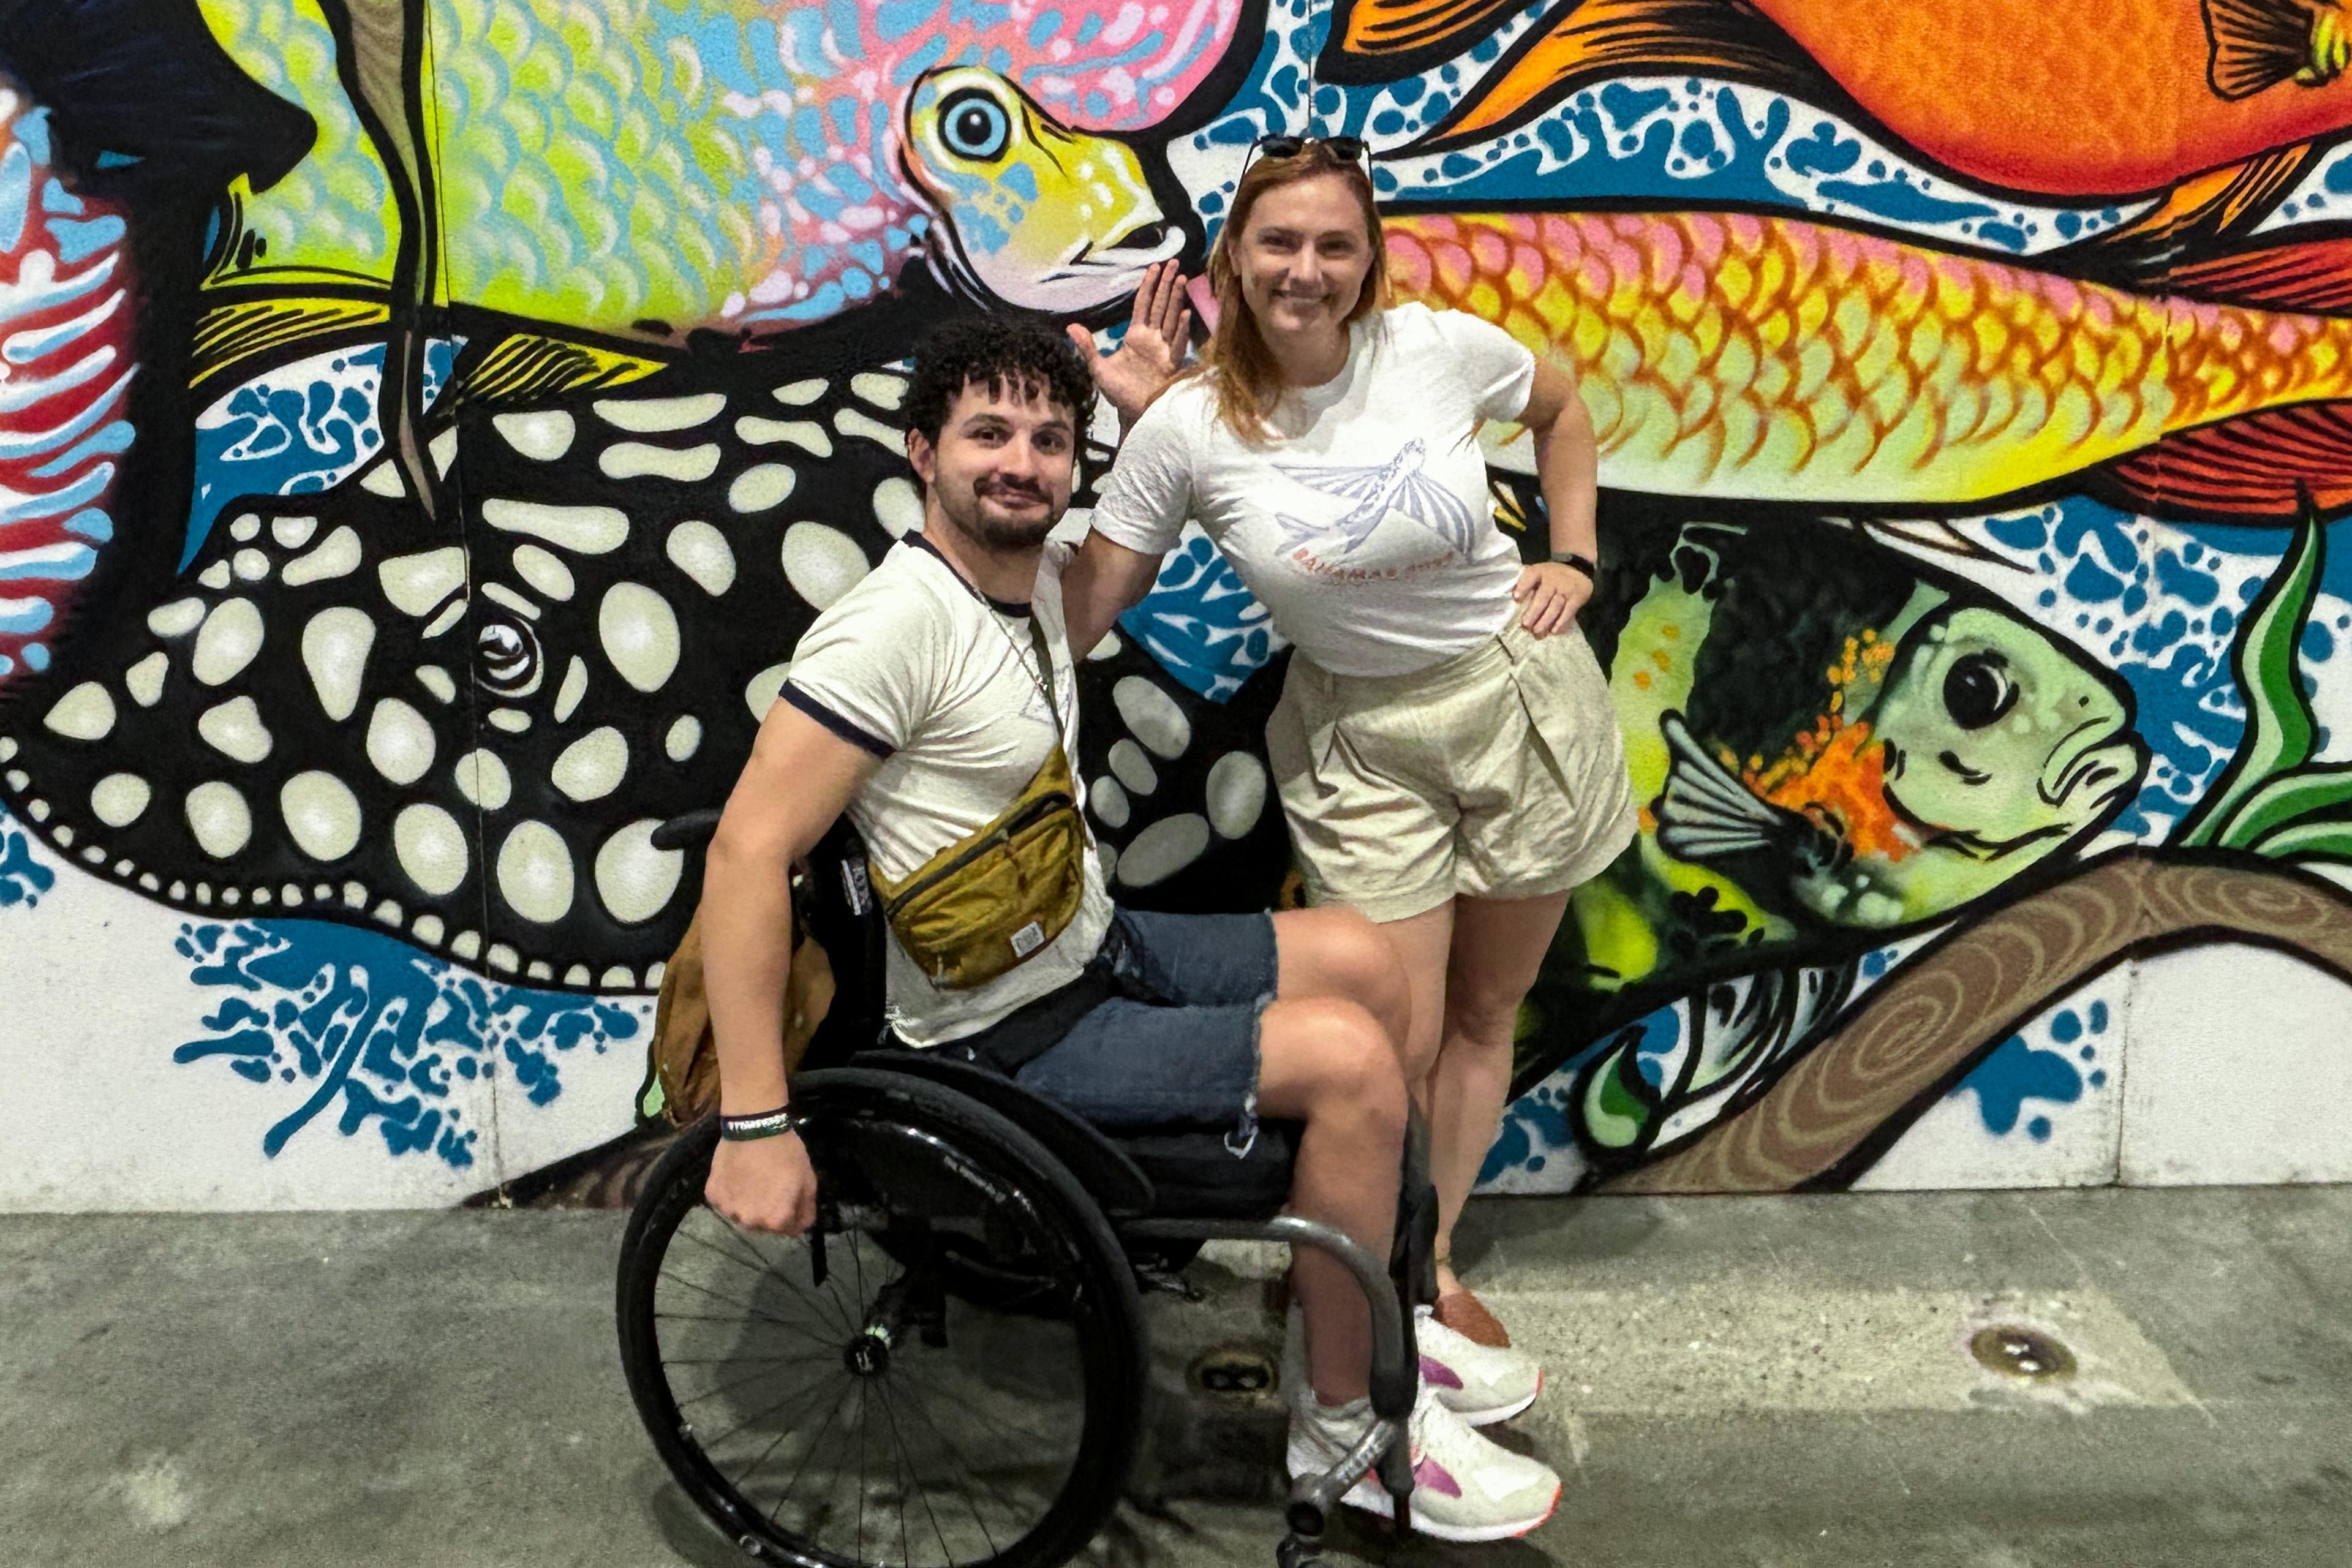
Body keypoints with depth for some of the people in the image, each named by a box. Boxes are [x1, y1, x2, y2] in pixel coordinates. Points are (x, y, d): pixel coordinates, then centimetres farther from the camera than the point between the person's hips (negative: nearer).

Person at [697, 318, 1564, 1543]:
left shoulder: (1042, 571, 3)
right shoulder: (898, 623, -24)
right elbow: (747, 853, -28)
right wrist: (756, 1127, -30)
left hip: (1097, 947, 10)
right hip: (1008, 1037, -9)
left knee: (1365, 963, 10)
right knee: (1353, 1061, -16)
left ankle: (1369, 1319, 23)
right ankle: (1346, 1429, 5)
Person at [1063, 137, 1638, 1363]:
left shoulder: (1440, 348, -12)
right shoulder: (1187, 425, -15)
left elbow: (1561, 409, 11)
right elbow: (1078, 617, -15)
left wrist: (1573, 559, 2)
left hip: (1522, 692, 2)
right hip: (1356, 739, -1)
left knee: (1485, 1012, 13)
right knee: (1398, 1048, -3)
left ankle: (1434, 1259, 33)